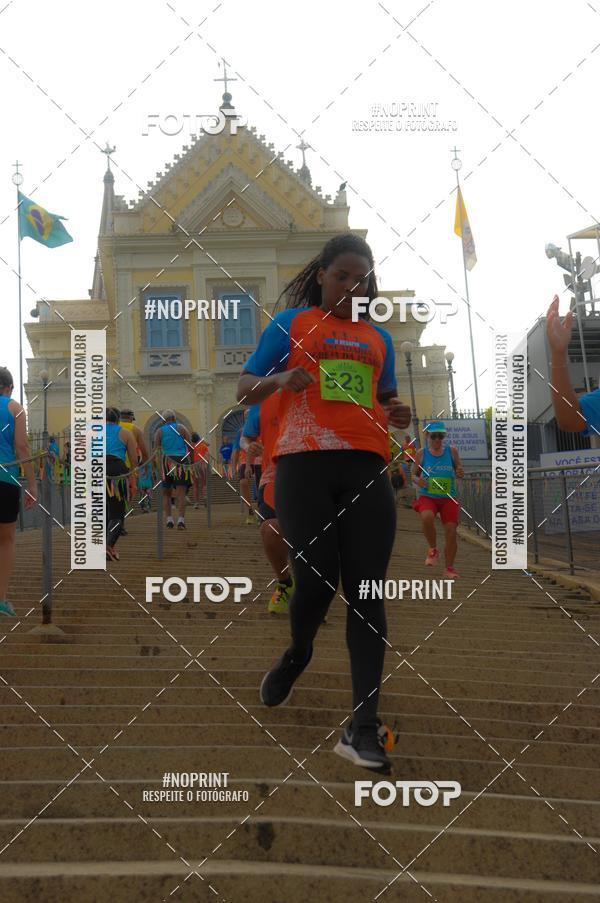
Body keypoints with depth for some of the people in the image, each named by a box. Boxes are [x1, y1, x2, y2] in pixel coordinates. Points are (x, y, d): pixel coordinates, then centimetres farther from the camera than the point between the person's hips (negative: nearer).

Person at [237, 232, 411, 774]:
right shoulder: (291, 323, 9)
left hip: (366, 467, 3)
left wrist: (397, 414, 5)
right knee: (316, 581, -10)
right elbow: (245, 390, 6)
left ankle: (363, 728, -9)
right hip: (304, 463, -3)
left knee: (366, 592, -6)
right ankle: (296, 656, 27)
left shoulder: (379, 338, 20)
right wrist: (280, 379, -16)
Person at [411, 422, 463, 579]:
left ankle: (449, 568, 13)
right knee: (427, 518, -31)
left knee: (451, 531, -5)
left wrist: (460, 473, -11)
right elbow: (414, 475, 9)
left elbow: (459, 472, 13)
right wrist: (417, 480, -13)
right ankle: (433, 549, -4)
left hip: (448, 497, 1)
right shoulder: (421, 454, 1)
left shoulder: (451, 451, 3)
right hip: (427, 496, -1)